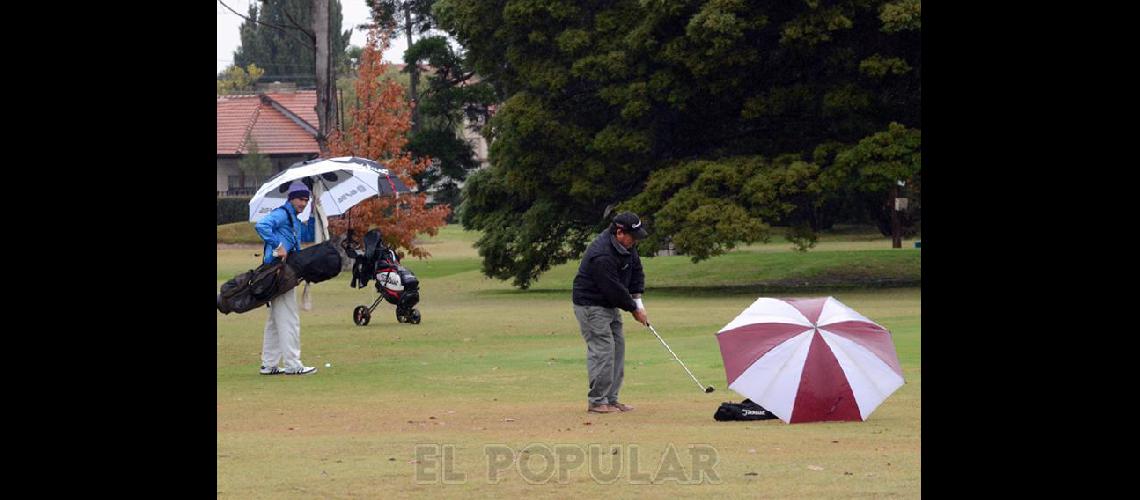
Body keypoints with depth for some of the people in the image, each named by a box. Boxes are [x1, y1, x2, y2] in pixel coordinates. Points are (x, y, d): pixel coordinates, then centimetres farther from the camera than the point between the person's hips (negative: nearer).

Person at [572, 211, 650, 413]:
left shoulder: (625, 245, 0)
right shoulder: (602, 255, -30)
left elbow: (636, 269, 10)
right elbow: (614, 289, -26)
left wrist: (638, 300, -1)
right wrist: (634, 309, -13)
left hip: (610, 304, 10)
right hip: (591, 304, -10)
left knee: (618, 347, 8)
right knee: (602, 349, -13)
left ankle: (611, 398, 13)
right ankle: (596, 401, -9)